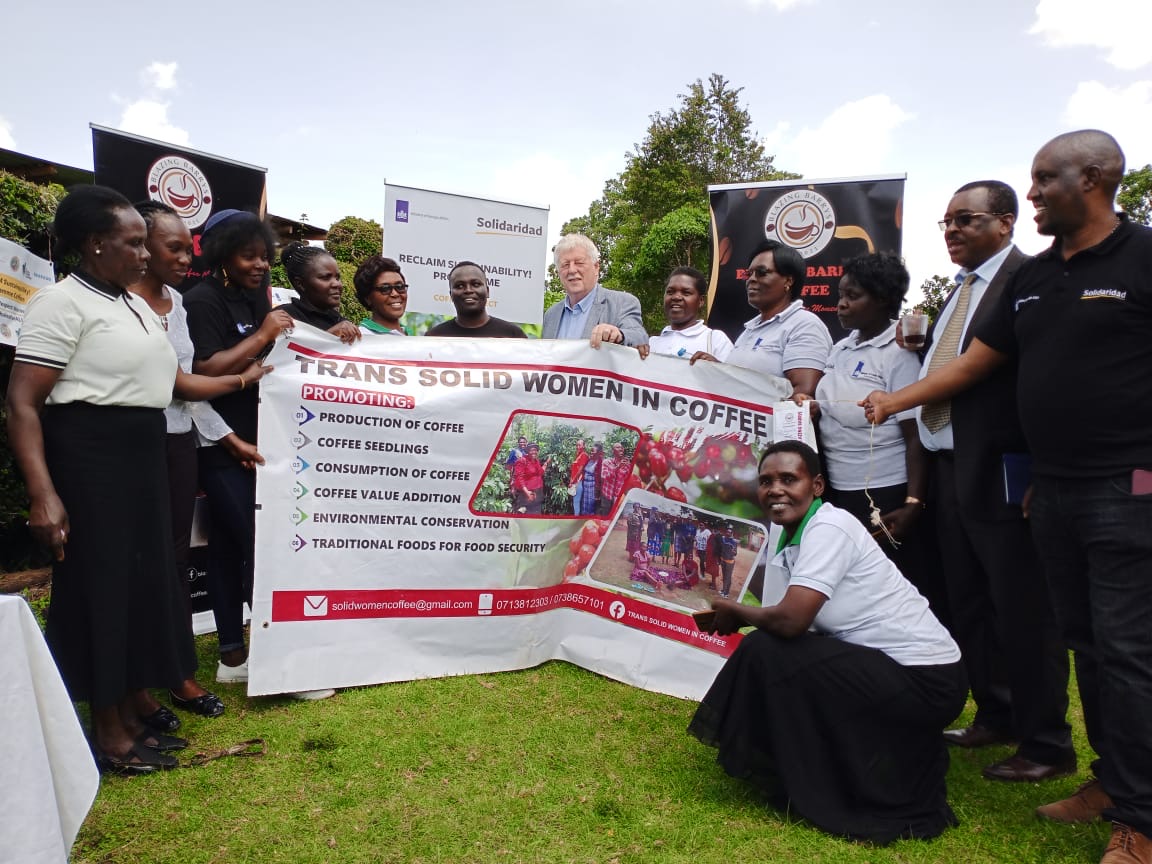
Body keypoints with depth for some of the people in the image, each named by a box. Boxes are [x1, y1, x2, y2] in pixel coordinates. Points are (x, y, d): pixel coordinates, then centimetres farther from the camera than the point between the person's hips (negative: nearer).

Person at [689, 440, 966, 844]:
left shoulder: (828, 528, -19)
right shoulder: (789, 546, 8)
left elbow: (790, 620, -28)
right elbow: (784, 622, 7)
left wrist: (735, 612, -10)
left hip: (925, 679, -9)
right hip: (889, 667, 9)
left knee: (767, 655, -16)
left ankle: (822, 794, 3)